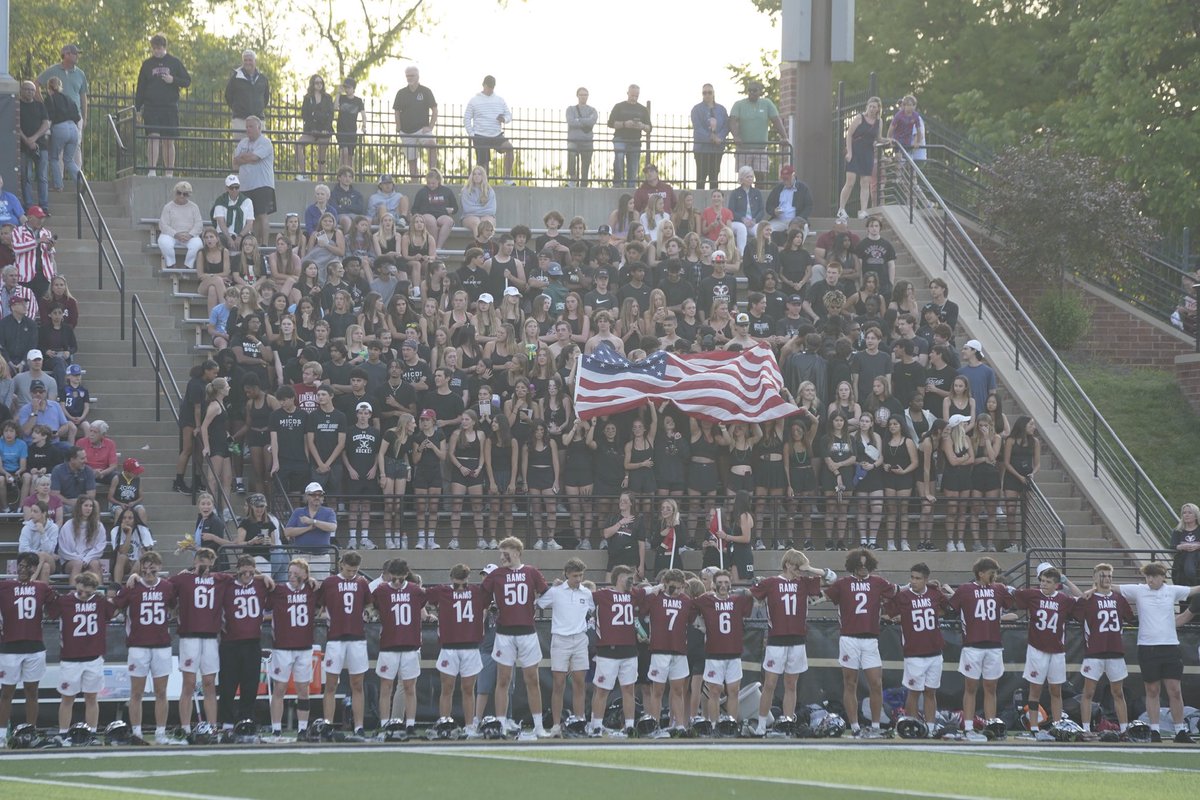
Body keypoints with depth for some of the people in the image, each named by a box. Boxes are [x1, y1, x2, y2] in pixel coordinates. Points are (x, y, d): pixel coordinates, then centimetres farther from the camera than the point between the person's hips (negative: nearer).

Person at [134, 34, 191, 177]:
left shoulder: (174, 62, 6)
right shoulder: (147, 64, 9)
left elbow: (187, 81, 8)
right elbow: (140, 88, 10)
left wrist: (173, 80, -11)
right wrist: (138, 108, 3)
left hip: (170, 107, 0)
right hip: (151, 107, 0)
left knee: (169, 141, 4)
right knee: (153, 137, -12)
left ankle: (169, 172, 9)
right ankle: (152, 170, -17)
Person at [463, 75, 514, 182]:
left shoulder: (500, 100, 11)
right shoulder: (474, 101, 4)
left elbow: (509, 115, 15)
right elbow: (467, 119, 4)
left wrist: (504, 119, -10)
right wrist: (472, 135, -7)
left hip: (497, 135, 2)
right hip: (481, 136, -2)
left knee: (509, 147, -25)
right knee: (483, 164, -5)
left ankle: (508, 177, -20)